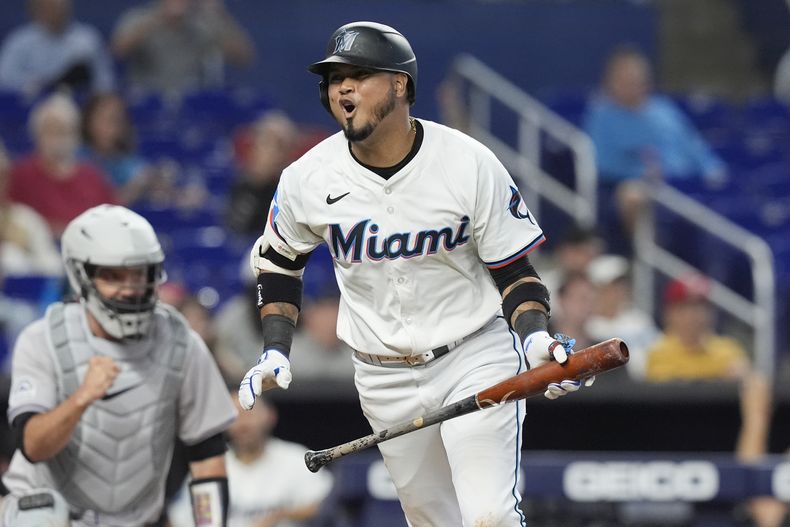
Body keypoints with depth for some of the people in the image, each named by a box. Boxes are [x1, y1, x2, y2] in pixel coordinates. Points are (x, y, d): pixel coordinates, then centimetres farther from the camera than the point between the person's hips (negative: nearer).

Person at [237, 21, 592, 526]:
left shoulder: (470, 163, -13)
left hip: (475, 357, -3)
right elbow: (277, 260, 13)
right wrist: (275, 352, 3)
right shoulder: (308, 179, -6)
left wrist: (536, 339, -26)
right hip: (384, 380, 3)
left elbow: (515, 271, -8)